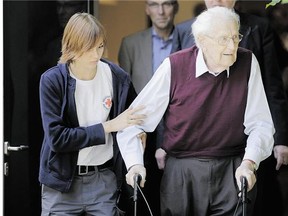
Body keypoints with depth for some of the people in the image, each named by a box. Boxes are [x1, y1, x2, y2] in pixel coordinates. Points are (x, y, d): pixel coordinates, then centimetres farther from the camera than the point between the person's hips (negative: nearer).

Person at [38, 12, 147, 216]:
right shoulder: (52, 81, -10)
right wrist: (108, 126, -17)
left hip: (104, 181, 2)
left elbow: (135, 120, 13)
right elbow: (56, 138, -16)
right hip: (63, 181, -2)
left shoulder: (118, 77, -3)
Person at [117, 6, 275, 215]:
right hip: (181, 173, -1)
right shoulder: (174, 67, -8)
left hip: (234, 173, 1)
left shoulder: (248, 63, -4)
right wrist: (135, 164, -18)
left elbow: (260, 124, -5)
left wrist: (249, 163, -21)